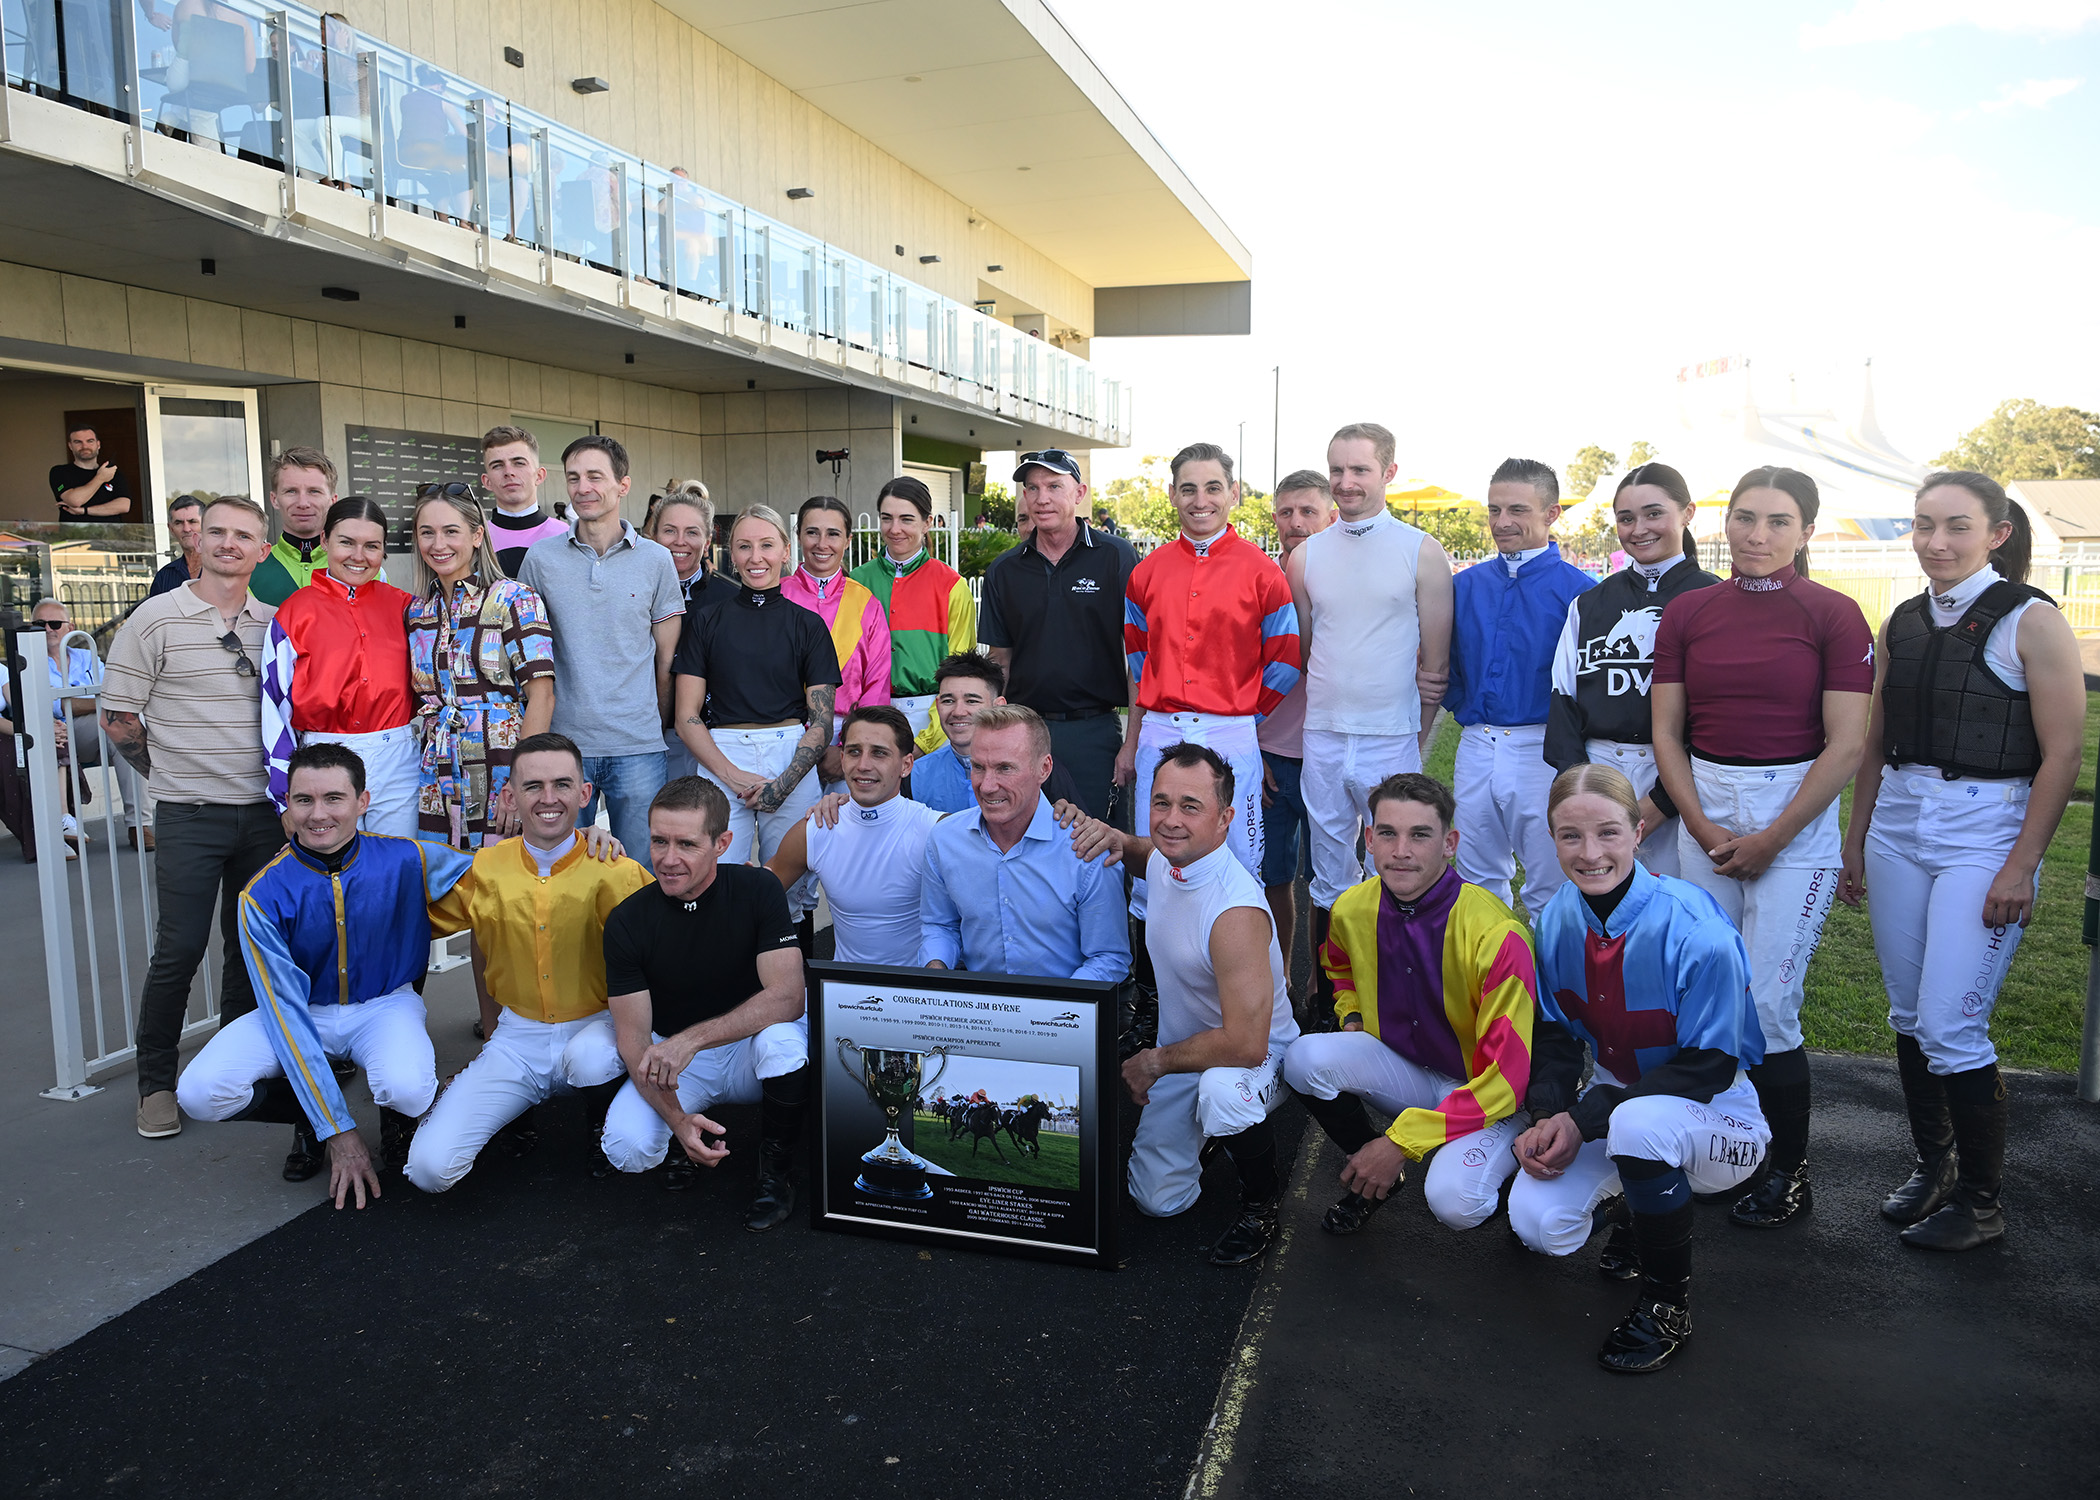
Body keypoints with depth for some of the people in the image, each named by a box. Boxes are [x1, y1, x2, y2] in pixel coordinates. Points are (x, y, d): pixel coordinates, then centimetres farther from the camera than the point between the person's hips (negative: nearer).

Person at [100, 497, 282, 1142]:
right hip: (189, 816, -4)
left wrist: (280, 782, 8)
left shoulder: (274, 624, 7)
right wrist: (174, 773, 5)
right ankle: (156, 1083, 15)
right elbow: (118, 717, -2)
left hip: (263, 812, 4)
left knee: (251, 944, 12)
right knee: (179, 950, -2)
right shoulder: (157, 619, -5)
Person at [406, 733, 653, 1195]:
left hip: (593, 1028, -2)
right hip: (517, 1039, 2)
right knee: (430, 1167, -14)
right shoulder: (483, 870, -3)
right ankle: (515, 1108, 16)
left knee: (589, 1057, -38)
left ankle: (607, 1124, -2)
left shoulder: (614, 873, -13)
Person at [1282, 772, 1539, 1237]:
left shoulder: (1496, 935, -26)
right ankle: (1372, 1173, 2)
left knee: (1452, 1199, -33)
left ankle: (1485, 1168, 6)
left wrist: (1402, 1141, -24)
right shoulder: (1353, 910, -9)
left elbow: (1508, 1074, -24)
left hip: (1483, 1094, -4)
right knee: (1305, 1057, -24)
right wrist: (1353, 1018, -3)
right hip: (1404, 1072, 5)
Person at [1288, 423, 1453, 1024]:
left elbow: (1435, 665, 1)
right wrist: (1334, 702, 11)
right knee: (1329, 878, 11)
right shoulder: (1306, 556, 8)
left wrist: (1413, 736, 2)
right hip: (1322, 737, 3)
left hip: (1391, 742, -3)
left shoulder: (1422, 552, -1)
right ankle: (1326, 1005, 22)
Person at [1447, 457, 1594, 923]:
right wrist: (1465, 707, 9)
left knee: (1549, 892, 3)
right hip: (1476, 748, 5)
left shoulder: (1576, 589, -6)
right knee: (1477, 880, 16)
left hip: (1541, 752, -5)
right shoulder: (1466, 585, 10)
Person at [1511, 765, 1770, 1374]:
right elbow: (1556, 1032, 2)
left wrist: (1585, 1118, -25)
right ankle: (1634, 1204, 19)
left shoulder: (1696, 930, -27)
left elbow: (1710, 1065, -21)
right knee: (1536, 1221, -19)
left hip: (1714, 1111, -5)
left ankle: (1668, 1303, -12)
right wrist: (1547, 1114, -17)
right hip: (1617, 1091, 5)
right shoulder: (1559, 918, -8)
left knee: (1639, 1122, -40)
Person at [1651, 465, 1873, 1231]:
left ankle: (1789, 1171, 16)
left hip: (1795, 817, -3)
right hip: (1704, 815, 4)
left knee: (1766, 1009, -3)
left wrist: (1770, 841, -9)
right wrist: (1702, 827, -4)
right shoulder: (1688, 611, 6)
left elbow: (1846, 745, -8)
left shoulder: (1833, 615, -4)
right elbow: (1667, 732, 6)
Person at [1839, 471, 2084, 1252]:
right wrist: (1855, 841, 12)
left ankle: (1980, 1202, 12)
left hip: (1983, 831, -5)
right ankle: (1932, 1167, 29)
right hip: (1898, 827, 6)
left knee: (1951, 1029, -6)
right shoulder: (1902, 624, 9)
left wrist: (2020, 867, -14)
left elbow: (2063, 754, -10)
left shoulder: (2031, 623, -7)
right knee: (1908, 1017, 11)